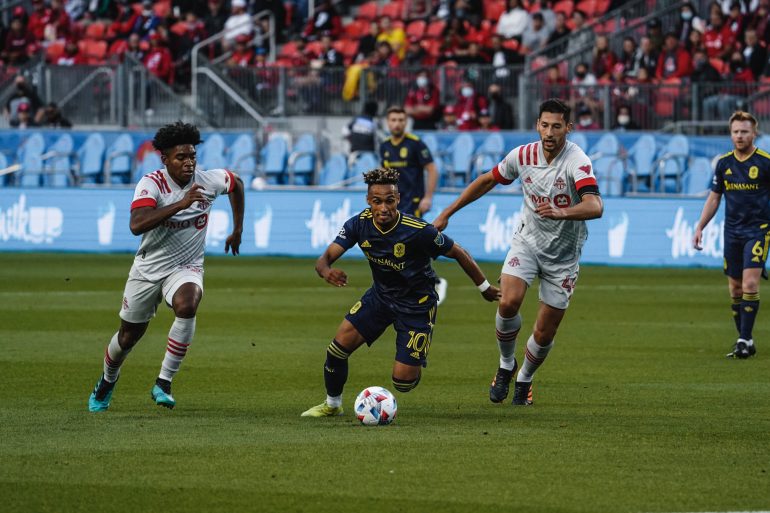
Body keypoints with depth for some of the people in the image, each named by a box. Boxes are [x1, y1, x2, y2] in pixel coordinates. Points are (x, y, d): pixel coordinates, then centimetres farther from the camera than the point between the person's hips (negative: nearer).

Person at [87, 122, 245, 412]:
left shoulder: (209, 181, -9)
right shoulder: (151, 184, -20)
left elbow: (236, 184, 16)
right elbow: (136, 225, -38)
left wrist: (237, 230, 19)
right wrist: (180, 204, -42)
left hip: (186, 267, 1)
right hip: (148, 267, -1)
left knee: (187, 304, -34)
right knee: (129, 335, 12)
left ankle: (164, 384, -26)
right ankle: (107, 382, 45)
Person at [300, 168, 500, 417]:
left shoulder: (419, 232, -29)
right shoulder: (359, 224, -17)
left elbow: (459, 254, -15)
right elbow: (324, 259, -17)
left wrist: (485, 288, -3)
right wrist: (327, 272, -43)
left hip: (416, 304, -4)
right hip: (381, 294, 4)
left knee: (402, 381, -9)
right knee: (340, 345, -10)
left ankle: (418, 363, 30)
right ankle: (332, 404, 17)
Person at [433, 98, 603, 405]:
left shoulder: (577, 162, -24)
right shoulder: (522, 156, -9)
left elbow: (595, 207, -40)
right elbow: (488, 180, 10)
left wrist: (562, 212, -59)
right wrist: (447, 213, 12)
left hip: (563, 256, -2)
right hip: (528, 241, 2)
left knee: (545, 333, 2)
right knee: (508, 302, -22)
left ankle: (524, 380, 33)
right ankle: (506, 365, 5)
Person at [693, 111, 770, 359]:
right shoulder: (724, 163, 6)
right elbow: (714, 198, 16)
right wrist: (700, 227, 11)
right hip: (732, 231, 5)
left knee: (750, 284, -16)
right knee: (735, 288, 5)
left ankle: (744, 340, -14)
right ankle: (746, 341, 13)